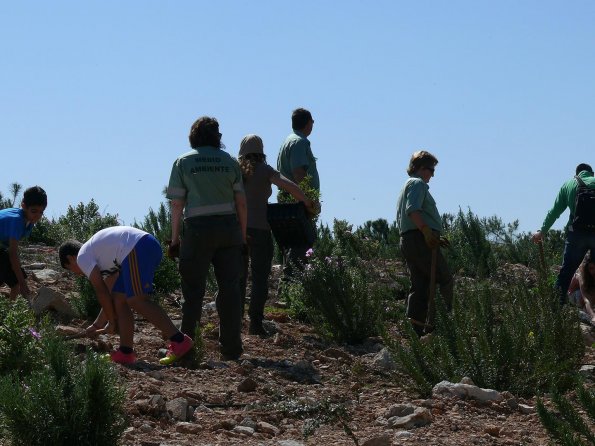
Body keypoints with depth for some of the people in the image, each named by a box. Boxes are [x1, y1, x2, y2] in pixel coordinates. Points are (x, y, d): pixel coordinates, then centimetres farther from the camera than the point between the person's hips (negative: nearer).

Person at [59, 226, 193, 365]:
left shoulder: (82, 256, 9)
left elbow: (101, 291, 4)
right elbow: (110, 294, 37)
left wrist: (112, 323, 13)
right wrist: (97, 325, 44)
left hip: (137, 249, -10)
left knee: (137, 301, -15)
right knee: (119, 299, 12)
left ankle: (179, 341, -21)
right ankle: (126, 352, 10)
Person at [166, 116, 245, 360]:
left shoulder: (183, 162, 3)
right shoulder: (230, 161, 8)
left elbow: (177, 204, -1)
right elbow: (241, 202, 6)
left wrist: (175, 238, 4)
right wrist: (242, 235, 12)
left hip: (197, 229, -1)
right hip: (229, 228, 2)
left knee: (193, 290, 5)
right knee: (229, 288, 5)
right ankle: (231, 347, 6)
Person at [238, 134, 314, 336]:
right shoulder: (264, 170, -5)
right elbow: (289, 186, -17)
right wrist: (307, 202, -4)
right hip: (259, 229, -3)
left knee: (238, 276, 12)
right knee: (260, 277, 2)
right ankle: (256, 323, -5)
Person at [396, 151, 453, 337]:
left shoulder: (407, 186, 27)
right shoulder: (418, 184, -4)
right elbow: (413, 210, -21)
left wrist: (434, 237, 24)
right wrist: (427, 232, -24)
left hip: (406, 240, 10)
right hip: (420, 239, -10)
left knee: (419, 286, 7)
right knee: (445, 281, -9)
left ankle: (415, 328, 2)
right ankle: (435, 324, -15)